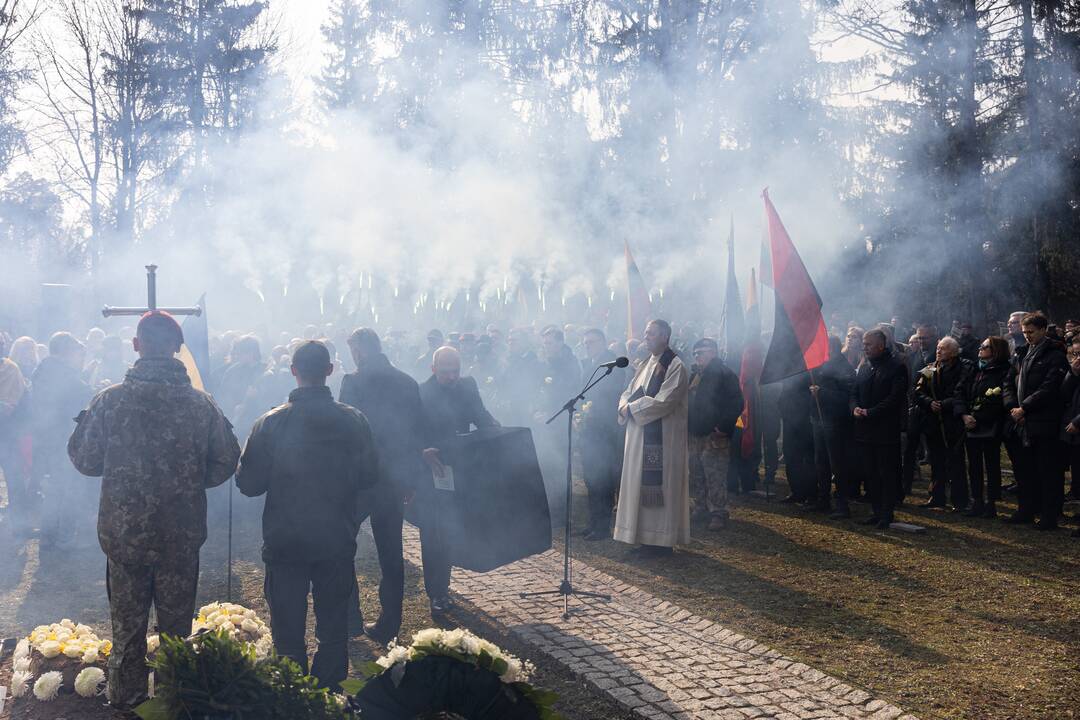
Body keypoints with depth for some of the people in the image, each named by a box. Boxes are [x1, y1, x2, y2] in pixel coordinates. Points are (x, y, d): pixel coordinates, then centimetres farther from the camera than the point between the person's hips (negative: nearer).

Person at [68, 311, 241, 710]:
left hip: (123, 532, 0)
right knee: (176, 625, 15)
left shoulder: (109, 401, -12)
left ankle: (126, 700, 26)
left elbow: (84, 460, -3)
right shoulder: (201, 403, -9)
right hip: (182, 536, 0)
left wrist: (84, 421, 15)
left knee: (126, 625, 15)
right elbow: (226, 461, -3)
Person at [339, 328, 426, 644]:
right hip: (395, 481, 5)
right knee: (391, 553, 11)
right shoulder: (408, 383, 5)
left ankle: (351, 619, 8)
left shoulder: (354, 382, -12)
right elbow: (418, 434, 9)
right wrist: (411, 478, 16)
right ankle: (388, 626, 15)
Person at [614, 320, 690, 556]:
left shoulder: (675, 366, -10)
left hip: (662, 438, -8)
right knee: (642, 485, 8)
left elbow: (663, 401, -20)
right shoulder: (646, 365, 16)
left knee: (657, 487, -6)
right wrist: (625, 405, -8)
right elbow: (628, 393, 15)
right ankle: (647, 536, 14)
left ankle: (661, 540, 1)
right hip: (640, 436, 8)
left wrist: (633, 407, -12)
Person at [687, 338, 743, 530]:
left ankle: (718, 514, -3)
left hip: (714, 436, -8)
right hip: (695, 435, 8)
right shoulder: (694, 375, 17)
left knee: (715, 477, -8)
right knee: (696, 476, 13)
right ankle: (701, 509, 23)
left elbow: (736, 404, -14)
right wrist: (687, 424, 15)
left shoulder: (725, 374, -8)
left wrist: (723, 426, -18)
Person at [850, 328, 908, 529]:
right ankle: (877, 512, 19)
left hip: (886, 431, -6)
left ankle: (886, 515, 6)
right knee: (870, 475, 10)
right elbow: (854, 393, 14)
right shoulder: (863, 367, 14)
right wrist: (855, 409, -8)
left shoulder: (896, 368, -7)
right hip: (864, 430, 6)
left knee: (887, 474, 0)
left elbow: (894, 398, -14)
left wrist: (870, 413, -18)